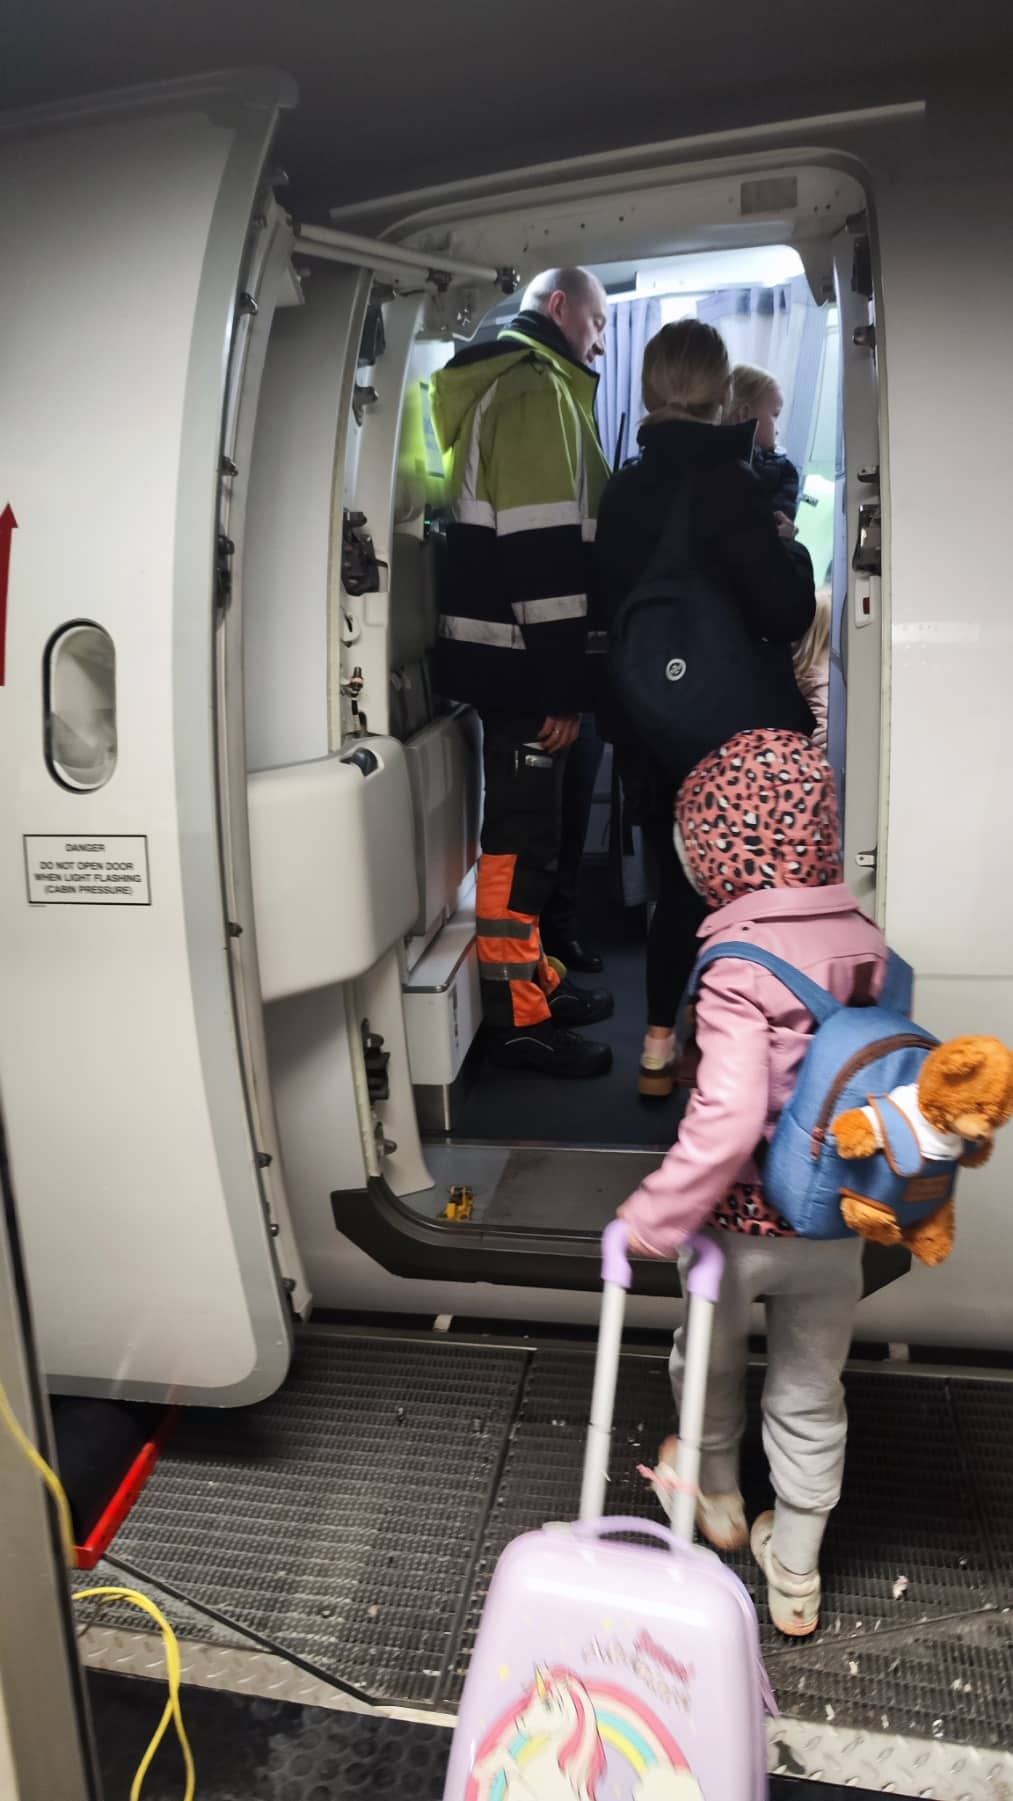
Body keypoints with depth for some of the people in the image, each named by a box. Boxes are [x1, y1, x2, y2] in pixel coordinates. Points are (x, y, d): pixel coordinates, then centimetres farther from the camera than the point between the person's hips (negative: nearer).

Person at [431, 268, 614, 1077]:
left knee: (527, 826, 16)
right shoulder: (538, 388, -10)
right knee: (522, 835, -5)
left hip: (505, 652, 10)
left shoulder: (505, 387, 23)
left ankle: (535, 977, 28)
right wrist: (562, 683, -22)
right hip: (521, 657, -10)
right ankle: (517, 1018, 5)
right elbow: (545, 545, -21)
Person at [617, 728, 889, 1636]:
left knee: (711, 1360, 26)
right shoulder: (867, 942, -6)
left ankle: (717, 1495, 51)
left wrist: (657, 1215, -23)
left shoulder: (738, 970, -26)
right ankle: (795, 1576, 38)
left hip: (742, 1227, -4)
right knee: (811, 1399, 21)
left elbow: (728, 1116, -34)